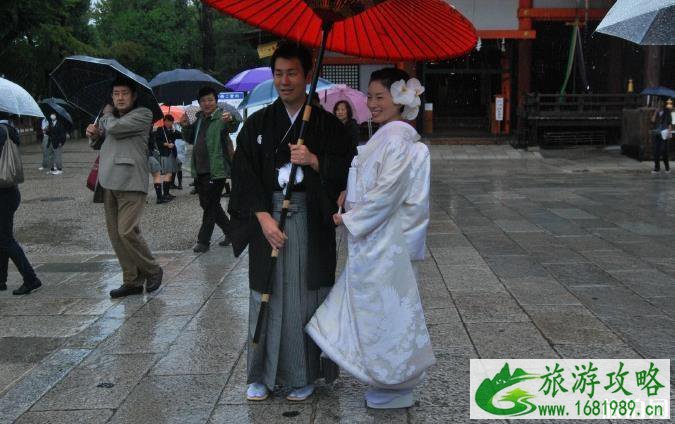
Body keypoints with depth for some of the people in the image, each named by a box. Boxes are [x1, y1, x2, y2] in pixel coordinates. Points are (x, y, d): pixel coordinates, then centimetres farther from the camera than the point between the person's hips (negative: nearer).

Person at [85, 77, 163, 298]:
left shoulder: (143, 114, -4)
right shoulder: (111, 117, 19)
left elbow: (114, 127, -16)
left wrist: (107, 114, 7)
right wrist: (93, 132, 7)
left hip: (131, 183, -8)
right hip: (109, 183, 8)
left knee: (127, 232, -15)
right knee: (115, 235, 6)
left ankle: (152, 271, 5)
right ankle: (132, 281, 14)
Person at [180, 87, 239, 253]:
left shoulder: (221, 117, -9)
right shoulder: (199, 119, 13)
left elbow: (233, 127, -31)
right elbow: (190, 140, 23)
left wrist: (231, 120, -54)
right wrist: (185, 127, 4)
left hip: (216, 170, -8)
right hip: (199, 171, 8)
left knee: (210, 205, -2)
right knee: (207, 204, 16)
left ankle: (203, 241, 7)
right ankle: (230, 231, 30)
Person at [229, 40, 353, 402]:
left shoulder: (327, 124, 3)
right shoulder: (257, 124, 6)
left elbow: (346, 168, 0)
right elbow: (244, 175, 1)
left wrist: (313, 161, -17)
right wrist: (264, 218, -10)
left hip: (310, 219, -1)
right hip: (268, 215, 1)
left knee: (305, 296, 1)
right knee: (268, 294, 6)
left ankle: (302, 375, 15)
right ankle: (262, 375, 17)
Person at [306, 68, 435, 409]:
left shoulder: (397, 139, -17)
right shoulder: (384, 137, 13)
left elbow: (386, 194, -22)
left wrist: (350, 219, -13)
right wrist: (350, 214, 7)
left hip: (383, 241, -9)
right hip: (370, 240, 9)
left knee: (384, 308, 1)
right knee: (374, 308, 16)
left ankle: (397, 388, 15)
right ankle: (388, 381, 28)